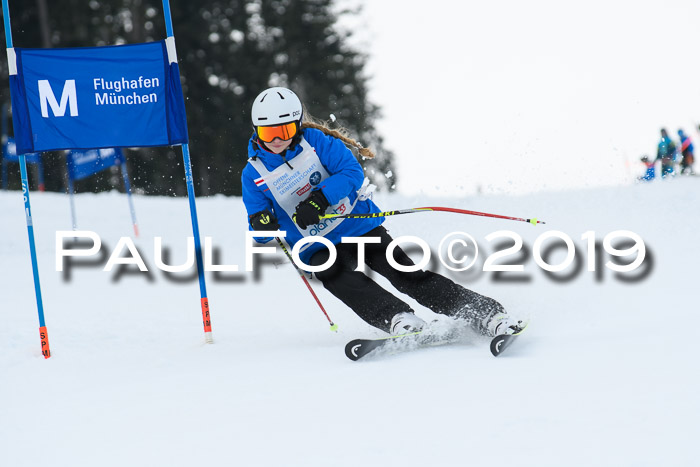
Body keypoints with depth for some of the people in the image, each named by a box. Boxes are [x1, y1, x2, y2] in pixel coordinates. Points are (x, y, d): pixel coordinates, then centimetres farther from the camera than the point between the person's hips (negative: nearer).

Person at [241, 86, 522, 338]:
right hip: (319, 248, 1)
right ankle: (397, 319, -43)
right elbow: (263, 233, -1)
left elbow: (352, 173, -14)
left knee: (404, 273, -17)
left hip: (359, 225, -1)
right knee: (333, 273, -32)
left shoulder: (315, 140, -5)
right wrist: (261, 224, -26)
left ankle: (483, 312, -18)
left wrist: (319, 198, -29)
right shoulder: (253, 174, -2)